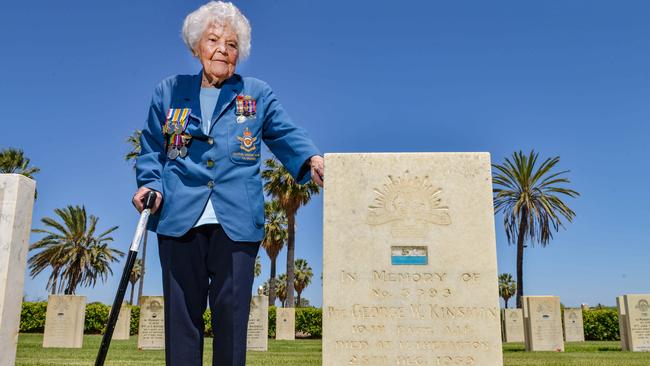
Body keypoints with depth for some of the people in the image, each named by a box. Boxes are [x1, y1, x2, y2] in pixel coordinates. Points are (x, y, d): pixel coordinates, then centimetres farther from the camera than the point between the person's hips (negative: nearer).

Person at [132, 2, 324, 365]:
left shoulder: (258, 94, 12)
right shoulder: (169, 92, 15)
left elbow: (288, 134, 2)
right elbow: (152, 150, 17)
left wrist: (312, 159, -19)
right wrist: (151, 184, -1)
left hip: (237, 221, -1)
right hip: (180, 218, 1)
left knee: (232, 311, 0)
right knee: (182, 310, 5)